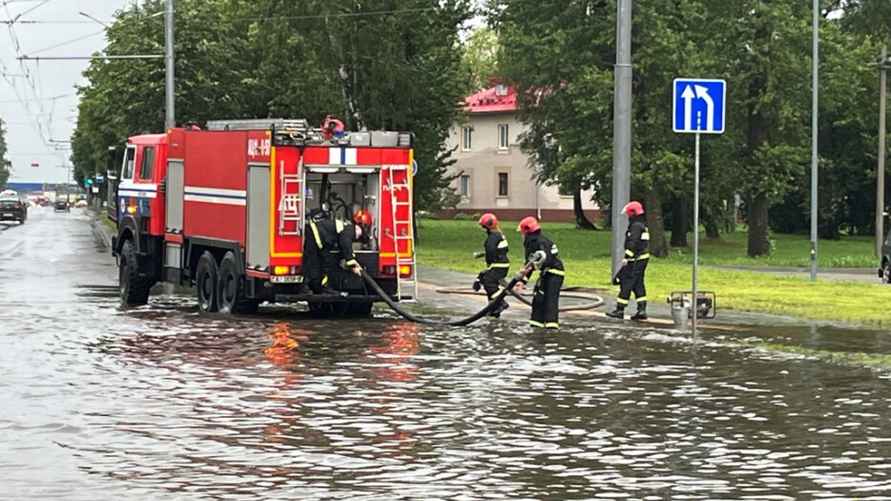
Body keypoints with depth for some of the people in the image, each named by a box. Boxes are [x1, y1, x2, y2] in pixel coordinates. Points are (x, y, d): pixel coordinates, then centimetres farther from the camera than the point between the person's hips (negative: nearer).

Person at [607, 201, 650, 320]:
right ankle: (642, 310, 7)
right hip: (642, 258, 10)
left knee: (626, 283, -5)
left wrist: (627, 257, -25)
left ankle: (620, 310, -2)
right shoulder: (642, 225, 17)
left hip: (635, 260, -10)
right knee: (638, 285, 11)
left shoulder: (636, 226, -15)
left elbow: (633, 243, -24)